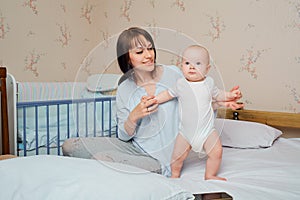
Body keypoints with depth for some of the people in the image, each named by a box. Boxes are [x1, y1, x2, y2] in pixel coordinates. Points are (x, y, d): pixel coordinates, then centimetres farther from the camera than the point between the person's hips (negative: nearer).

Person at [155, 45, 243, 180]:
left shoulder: (209, 82, -1)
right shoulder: (180, 84, -5)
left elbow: (216, 94, 17)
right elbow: (168, 94, 9)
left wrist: (229, 95, 4)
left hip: (207, 130, 1)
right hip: (186, 131, -1)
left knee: (216, 152, -4)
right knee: (178, 155, 3)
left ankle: (210, 175, 20)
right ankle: (175, 174, 31)